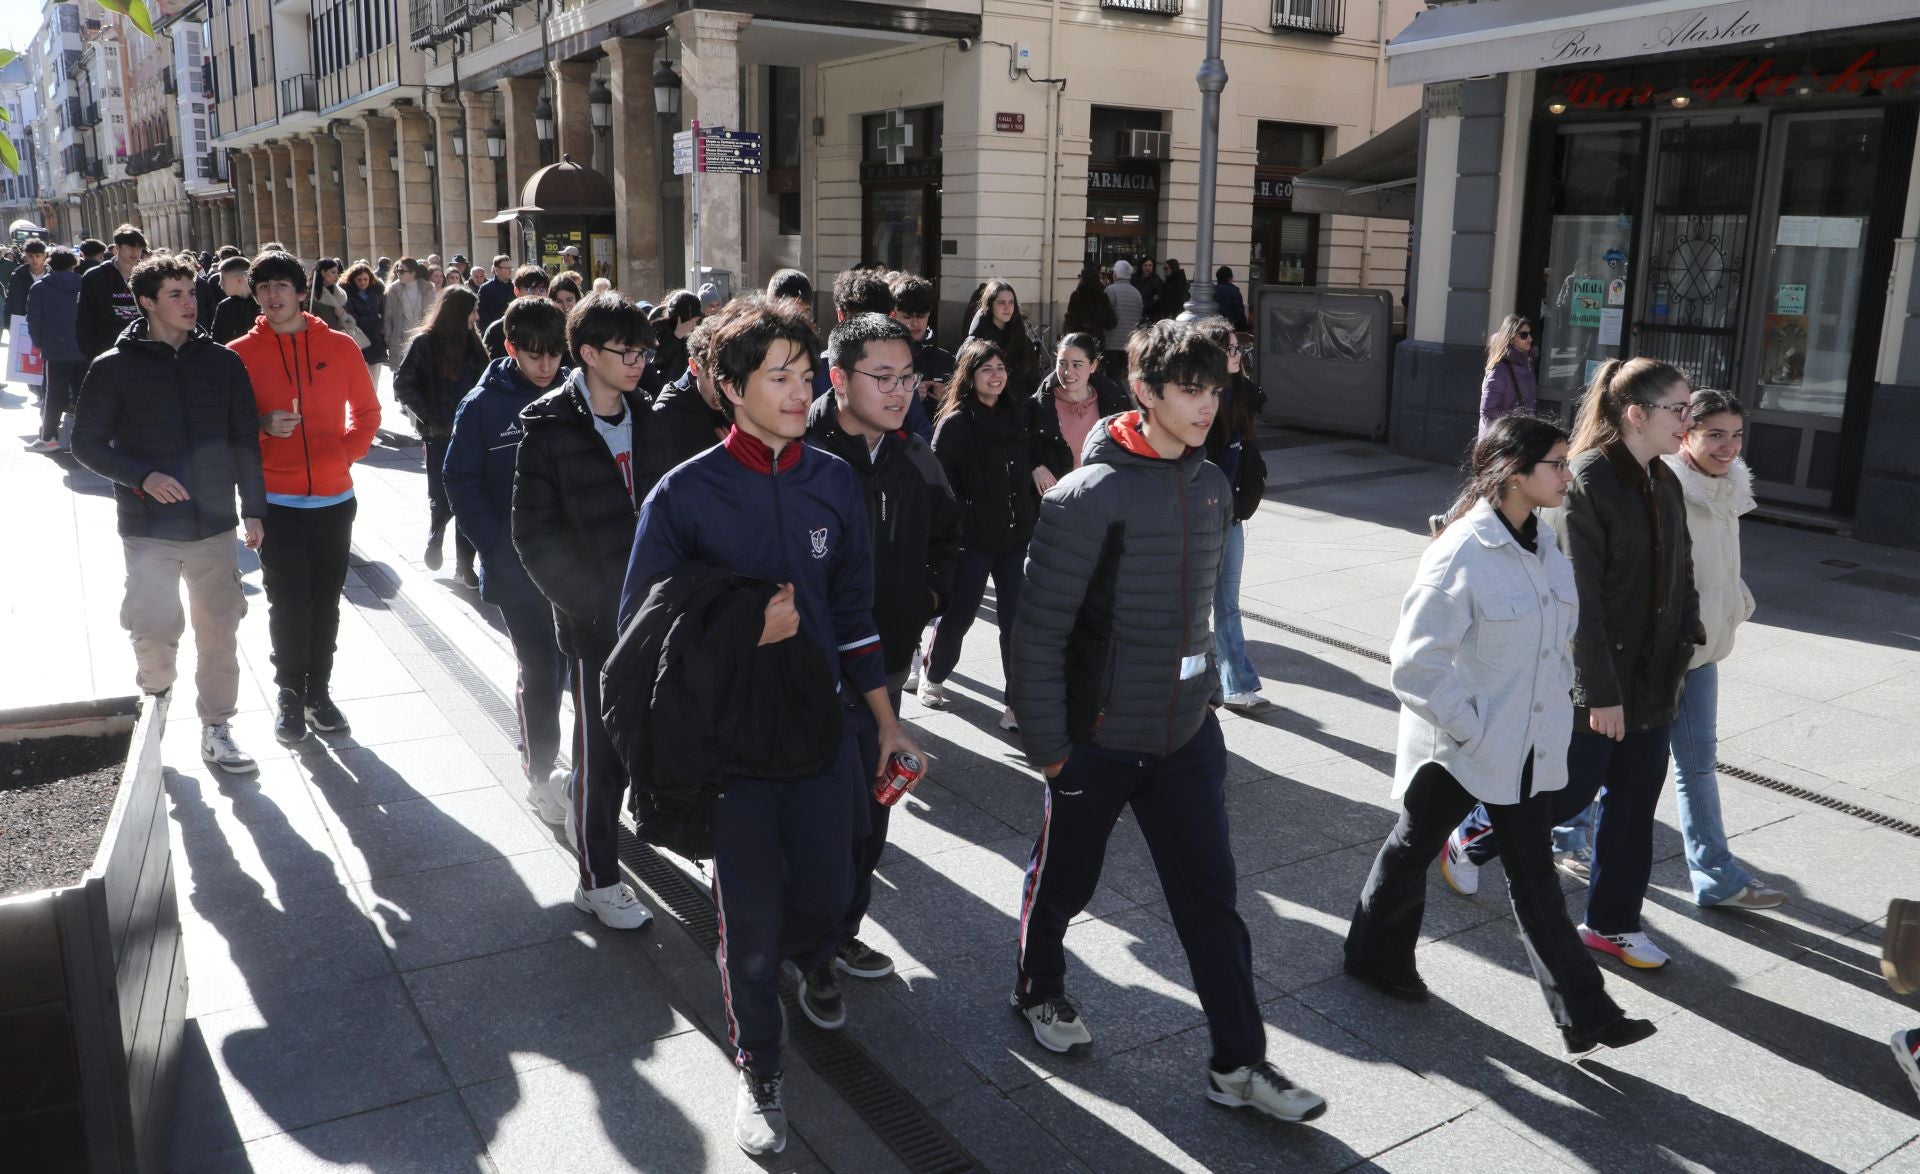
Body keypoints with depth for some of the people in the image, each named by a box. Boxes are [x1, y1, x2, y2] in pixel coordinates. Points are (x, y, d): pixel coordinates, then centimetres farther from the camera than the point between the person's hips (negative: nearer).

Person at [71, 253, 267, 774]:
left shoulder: (223, 362, 3)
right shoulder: (113, 367, -3)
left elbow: (245, 439, 7)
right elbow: (86, 442, 0)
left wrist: (253, 509, 4)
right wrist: (142, 477, -15)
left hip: (215, 525, 2)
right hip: (149, 530, -2)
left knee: (219, 631, 7)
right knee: (155, 631, -7)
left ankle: (216, 727, 21)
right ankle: (153, 704, 23)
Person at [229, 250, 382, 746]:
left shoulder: (339, 346, 2)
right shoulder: (242, 353, -2)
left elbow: (367, 410, 13)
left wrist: (349, 450, -2)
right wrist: (263, 426, -15)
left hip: (334, 498, 2)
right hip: (276, 501, -2)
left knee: (326, 601, 10)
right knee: (288, 602, -2)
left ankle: (318, 690, 23)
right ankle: (289, 693, 16)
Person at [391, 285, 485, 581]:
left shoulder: (471, 342, 8)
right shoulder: (424, 343, -6)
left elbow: (482, 383, 14)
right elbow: (403, 385, -7)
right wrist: (430, 420, -13)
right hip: (440, 434, -4)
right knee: (442, 499, 3)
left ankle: (465, 563, 9)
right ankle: (434, 541, 32)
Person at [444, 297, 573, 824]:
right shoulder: (484, 405, -5)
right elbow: (461, 482, -2)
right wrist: (496, 546, -10)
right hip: (517, 565, -2)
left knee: (562, 664, 12)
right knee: (538, 671, 1)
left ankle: (541, 754, 32)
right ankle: (539, 773, 17)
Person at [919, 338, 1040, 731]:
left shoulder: (1021, 416, 9)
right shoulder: (955, 423, -6)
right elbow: (941, 484, -8)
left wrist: (1034, 519, 9)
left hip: (1016, 536, 4)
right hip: (973, 540, -3)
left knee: (1017, 619, 1)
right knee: (958, 614, 8)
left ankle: (1021, 701, 7)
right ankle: (933, 676, 32)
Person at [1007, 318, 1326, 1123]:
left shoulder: (1210, 485, 3)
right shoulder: (1090, 496, -18)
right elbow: (1039, 630, -16)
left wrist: (1203, 690, 17)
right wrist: (1046, 742, -15)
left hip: (1187, 734, 5)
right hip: (1098, 739, -5)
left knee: (1210, 894, 8)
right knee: (1065, 881, 16)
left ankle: (1239, 1064, 19)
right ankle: (1039, 991, 43)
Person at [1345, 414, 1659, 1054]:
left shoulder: (1544, 543, 2)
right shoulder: (1461, 554, -23)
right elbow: (1416, 663, -23)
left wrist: (1556, 702, 10)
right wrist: (1468, 726, -19)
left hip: (1527, 747, 7)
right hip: (1456, 748, -7)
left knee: (1534, 873, 12)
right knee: (1413, 849, 14)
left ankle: (1584, 1013, 18)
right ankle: (1375, 956, 37)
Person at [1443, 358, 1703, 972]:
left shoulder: (1664, 483, 7)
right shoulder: (1589, 481, -17)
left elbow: (1680, 576, 15)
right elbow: (1581, 595, -19)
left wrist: (1685, 642, 5)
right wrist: (1600, 690, -19)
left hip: (1653, 679, 7)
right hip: (1597, 675, -7)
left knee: (1634, 804, 12)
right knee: (1570, 790, 5)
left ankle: (1613, 922, 26)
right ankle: (1468, 840, 29)